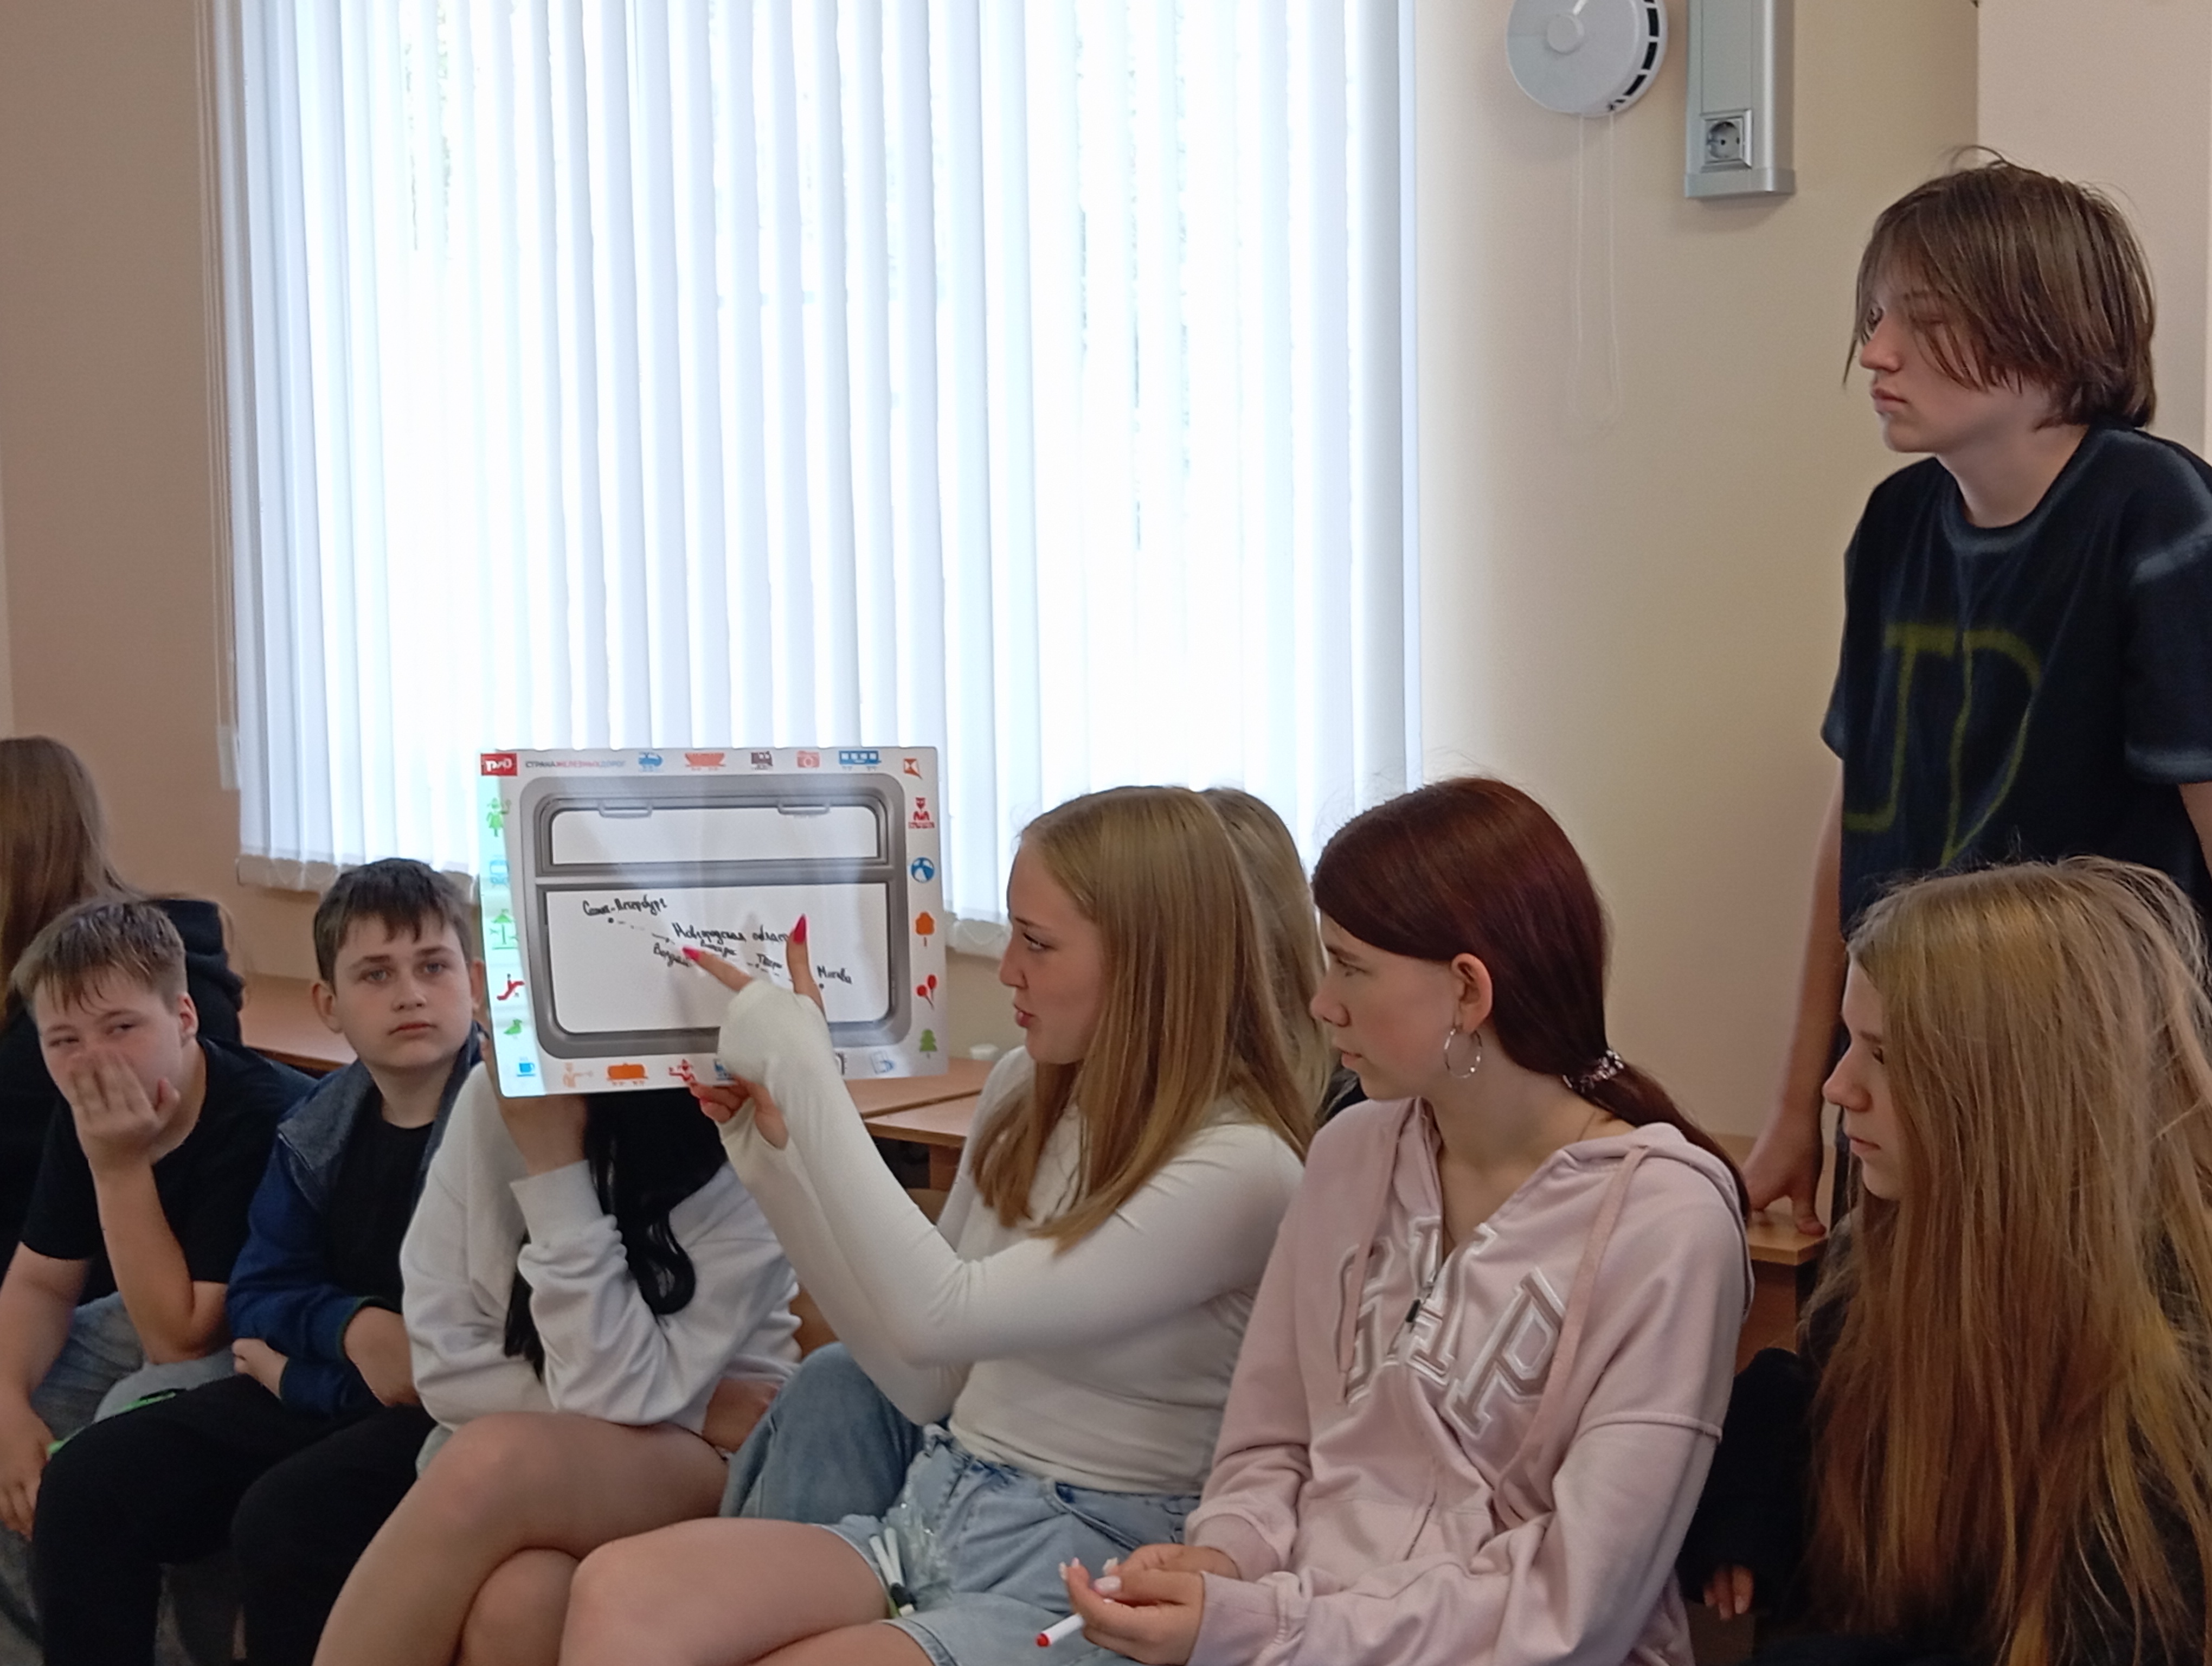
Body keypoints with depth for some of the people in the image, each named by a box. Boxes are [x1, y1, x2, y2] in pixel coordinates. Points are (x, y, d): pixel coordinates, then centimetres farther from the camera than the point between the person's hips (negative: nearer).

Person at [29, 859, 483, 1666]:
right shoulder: (318, 1129, 8)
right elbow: (255, 1298, 9)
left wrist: (298, 1369, -10)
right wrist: (351, 1327, -14)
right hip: (319, 1391, 8)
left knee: (283, 1515, -31)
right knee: (87, 1481, -2)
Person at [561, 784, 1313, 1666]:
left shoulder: (1240, 1170, -16)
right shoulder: (1026, 1093, 7)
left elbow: (938, 1317, -23)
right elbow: (926, 1384, 10)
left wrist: (801, 1066, -18)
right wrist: (779, 1154, 2)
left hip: (1074, 1568, -7)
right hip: (931, 1513, 7)